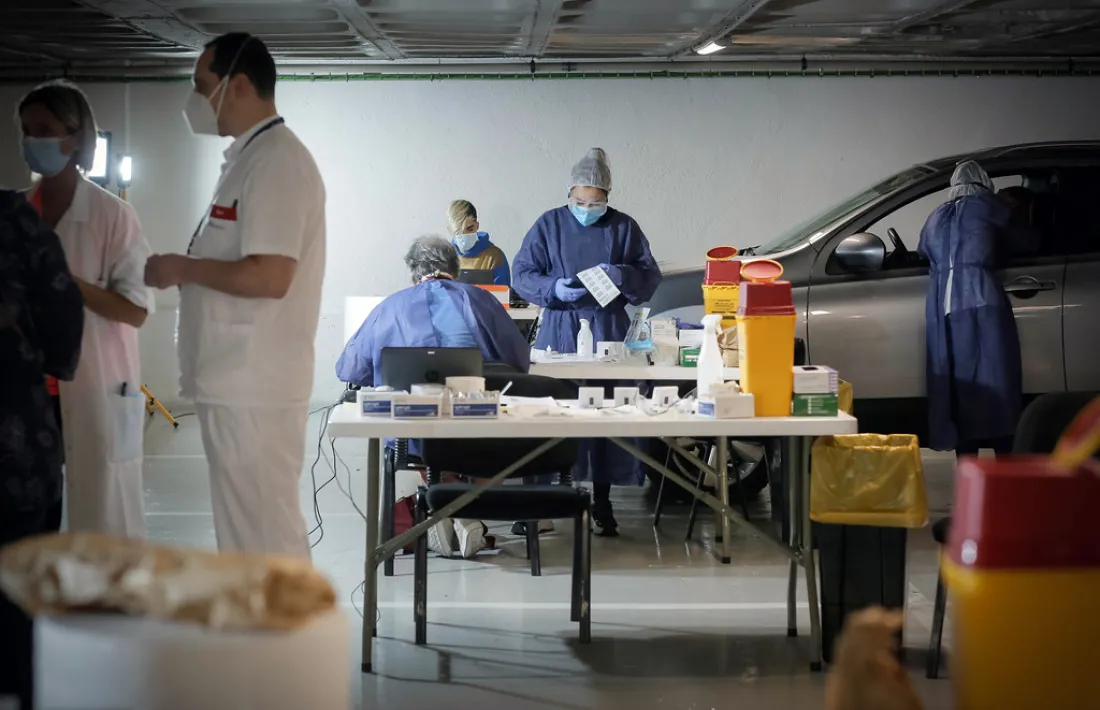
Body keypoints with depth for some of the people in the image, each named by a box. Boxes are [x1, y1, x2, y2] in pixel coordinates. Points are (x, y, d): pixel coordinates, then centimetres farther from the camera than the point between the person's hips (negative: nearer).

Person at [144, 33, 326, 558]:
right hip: (236, 380, 10)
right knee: (250, 530, 15)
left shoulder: (275, 161, -15)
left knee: (264, 533, -5)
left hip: (253, 385, -10)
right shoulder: (249, 158, 17)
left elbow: (268, 277, -23)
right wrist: (188, 271, 9)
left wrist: (183, 268, -12)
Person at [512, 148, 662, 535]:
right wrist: (554, 289, -16)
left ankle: (602, 502, 7)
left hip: (608, 331, 0)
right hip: (560, 332, 0)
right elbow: (522, 274, 3)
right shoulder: (549, 225, 5)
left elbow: (650, 276, 5)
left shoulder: (624, 227, 6)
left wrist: (619, 275, -15)